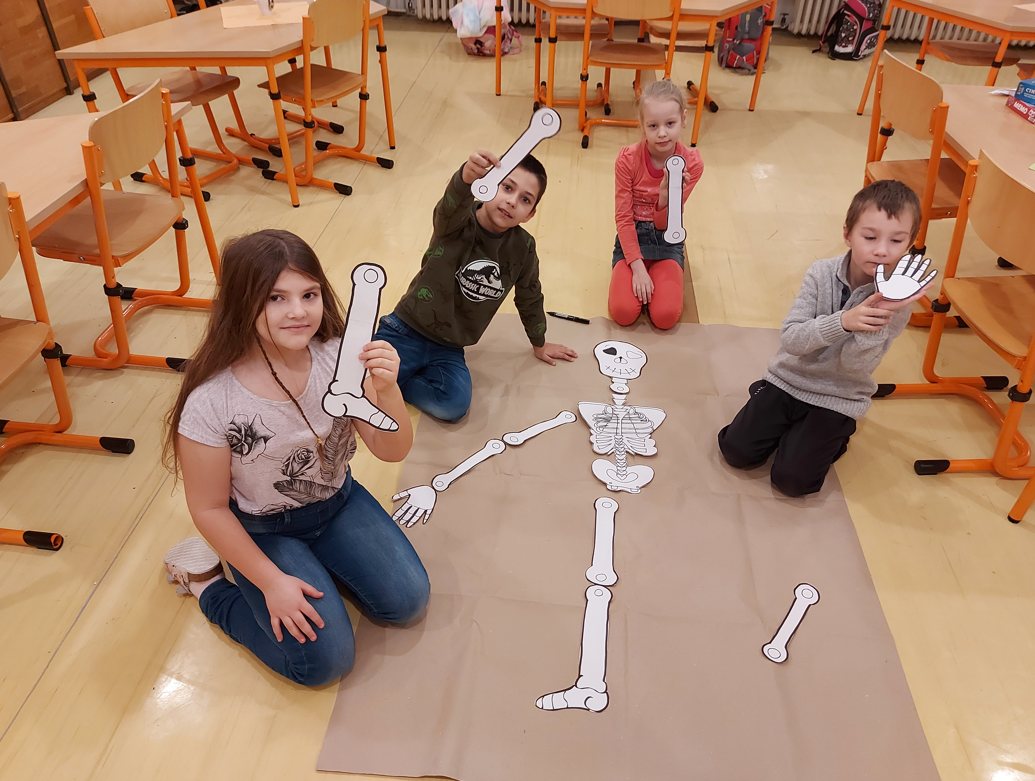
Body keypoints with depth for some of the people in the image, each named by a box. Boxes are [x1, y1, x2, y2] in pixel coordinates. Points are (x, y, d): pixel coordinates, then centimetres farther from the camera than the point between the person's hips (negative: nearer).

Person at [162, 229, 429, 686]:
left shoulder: (337, 358, -21)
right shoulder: (211, 402, -29)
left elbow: (392, 451, -16)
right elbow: (210, 508, -15)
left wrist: (387, 391, -36)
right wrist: (271, 581, -12)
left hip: (338, 501, 4)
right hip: (262, 528, -3)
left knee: (407, 601, 0)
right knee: (324, 660, -7)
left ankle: (319, 559, 23)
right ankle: (207, 580, 12)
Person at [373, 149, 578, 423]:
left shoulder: (523, 248, -4)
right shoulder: (457, 221, -15)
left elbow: (529, 296, 13)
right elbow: (450, 206, -40)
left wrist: (539, 343, 25)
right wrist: (467, 177, -63)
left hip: (449, 349, 3)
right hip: (407, 331, -3)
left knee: (454, 405, -24)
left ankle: (393, 382, 0)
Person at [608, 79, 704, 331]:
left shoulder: (691, 164, -13)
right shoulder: (627, 159, -15)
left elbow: (663, 224, -14)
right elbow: (623, 217, -12)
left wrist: (666, 192, -35)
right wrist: (638, 267, -20)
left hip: (667, 241, 1)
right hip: (632, 237, 0)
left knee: (665, 316, -20)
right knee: (622, 312, -21)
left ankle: (654, 279, 12)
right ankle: (640, 280, 10)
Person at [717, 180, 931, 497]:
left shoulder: (896, 298, -16)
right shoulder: (822, 273, -14)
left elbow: (854, 366, -24)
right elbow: (790, 340, -21)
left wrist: (884, 315, -40)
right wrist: (843, 321, -39)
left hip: (838, 397, -1)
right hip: (790, 378, 2)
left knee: (792, 479, -11)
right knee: (737, 451, -6)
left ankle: (833, 434, 16)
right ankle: (790, 422, 20)